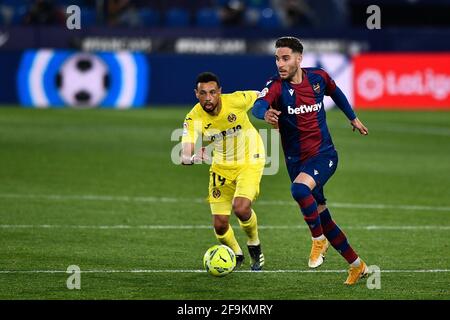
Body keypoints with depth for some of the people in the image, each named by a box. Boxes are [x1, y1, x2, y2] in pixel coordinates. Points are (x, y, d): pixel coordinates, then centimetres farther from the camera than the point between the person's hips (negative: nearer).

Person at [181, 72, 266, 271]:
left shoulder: (237, 100, -25)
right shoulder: (194, 118, -22)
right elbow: (184, 156, -33)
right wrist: (192, 158, -53)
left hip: (250, 161, -3)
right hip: (222, 166, 3)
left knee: (241, 208, -26)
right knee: (220, 225, -1)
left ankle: (254, 246, 6)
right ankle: (236, 255, 31)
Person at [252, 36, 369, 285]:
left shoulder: (318, 77, -6)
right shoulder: (276, 86, -13)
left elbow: (335, 92, 18)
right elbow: (258, 105, -35)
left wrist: (353, 118, 28)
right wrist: (266, 113, -58)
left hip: (324, 154, -2)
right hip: (296, 160, 2)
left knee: (299, 189, -33)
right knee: (323, 219, 9)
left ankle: (319, 240, -12)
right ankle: (357, 266, 27)